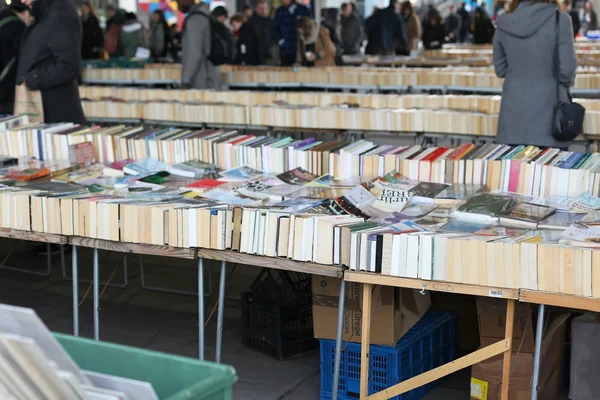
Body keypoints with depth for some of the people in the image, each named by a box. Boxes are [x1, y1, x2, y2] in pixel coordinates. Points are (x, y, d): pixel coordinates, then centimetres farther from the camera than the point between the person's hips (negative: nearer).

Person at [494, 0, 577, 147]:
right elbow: (567, 68, -9)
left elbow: (500, 69, 9)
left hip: (513, 114, 4)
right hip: (546, 113, -4)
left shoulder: (504, 22, 1)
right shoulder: (560, 20, -11)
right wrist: (567, 81, 11)